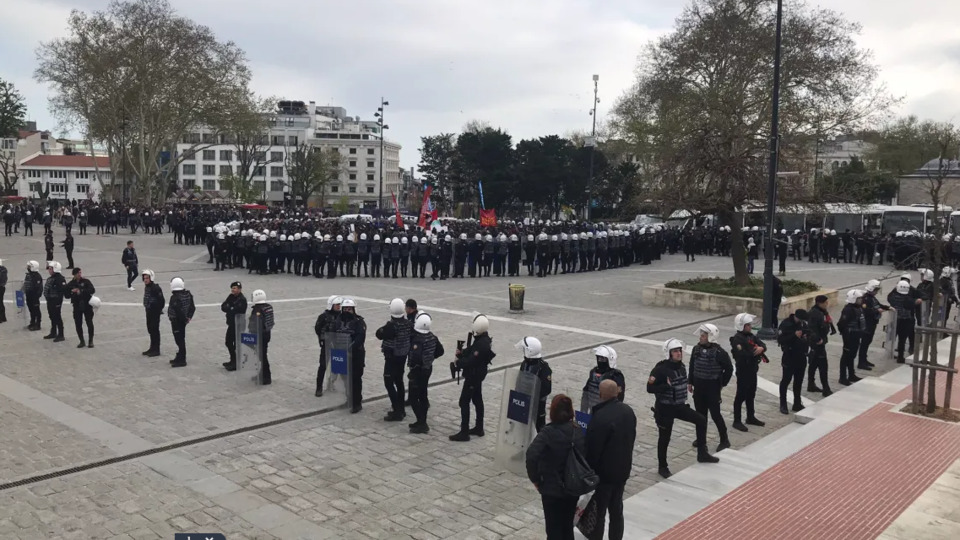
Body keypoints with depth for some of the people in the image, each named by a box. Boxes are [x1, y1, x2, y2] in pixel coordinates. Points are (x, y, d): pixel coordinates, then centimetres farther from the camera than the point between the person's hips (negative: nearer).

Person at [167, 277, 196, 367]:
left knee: (179, 340, -2)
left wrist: (184, 318, -14)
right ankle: (180, 358, 30)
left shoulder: (174, 297, -22)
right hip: (183, 321, 9)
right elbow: (192, 307, 9)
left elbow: (177, 310, -27)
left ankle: (181, 360, 3)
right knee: (181, 339, 18)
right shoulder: (187, 294, 5)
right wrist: (189, 317, 7)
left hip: (176, 321, -9)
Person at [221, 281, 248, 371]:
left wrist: (228, 309, -11)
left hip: (238, 325, -9)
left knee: (236, 344, -4)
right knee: (228, 342, 19)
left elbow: (236, 310, -25)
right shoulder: (231, 297, 8)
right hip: (231, 324, 9)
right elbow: (223, 306, 1)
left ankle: (236, 364, 5)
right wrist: (231, 309, -16)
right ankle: (233, 361, 34)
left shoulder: (242, 300, -17)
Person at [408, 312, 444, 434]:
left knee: (413, 398, 0)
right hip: (428, 368, 9)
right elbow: (440, 351, 12)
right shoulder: (432, 337, 1)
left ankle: (422, 424, 0)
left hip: (418, 370, -9)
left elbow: (416, 357, -36)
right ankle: (422, 422, 27)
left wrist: (411, 366, -20)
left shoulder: (417, 340, -24)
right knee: (422, 396, 18)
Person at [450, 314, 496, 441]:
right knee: (477, 400, 18)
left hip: (473, 375, -11)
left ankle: (464, 432, -1)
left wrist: (458, 363, -15)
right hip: (478, 374, 11)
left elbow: (471, 360, -29)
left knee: (464, 402, -5)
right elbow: (472, 351, 12)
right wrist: (462, 352, -7)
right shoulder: (482, 339, 4)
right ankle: (479, 428, 29)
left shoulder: (482, 343, -28)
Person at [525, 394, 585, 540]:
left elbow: (532, 455, -30)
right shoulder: (578, 432, 1)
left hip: (552, 489, -5)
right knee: (567, 526, 20)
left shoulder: (548, 432, -18)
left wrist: (535, 479, -16)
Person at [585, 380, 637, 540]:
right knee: (616, 510, 18)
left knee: (598, 511, 5)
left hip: (604, 471, -7)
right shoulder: (628, 410, 0)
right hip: (623, 468, 8)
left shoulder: (600, 416, -27)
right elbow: (632, 437, 12)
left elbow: (593, 448, -21)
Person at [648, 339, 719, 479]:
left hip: (679, 406, 8)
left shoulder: (681, 366, 2)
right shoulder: (661, 369, -23)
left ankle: (702, 454, 22)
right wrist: (667, 386, -33)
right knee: (664, 438, 4)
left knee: (701, 420, 9)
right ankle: (662, 467, 22)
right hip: (665, 409, -7)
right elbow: (650, 388, -25)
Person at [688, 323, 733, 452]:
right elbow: (692, 366, 11)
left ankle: (724, 440, 11)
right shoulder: (696, 349, 0)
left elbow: (729, 368, -6)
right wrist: (691, 382, 12)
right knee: (700, 413, 13)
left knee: (715, 414, -2)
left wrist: (722, 384, -2)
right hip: (698, 386, 5)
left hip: (712, 387, -5)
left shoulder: (718, 352, -16)